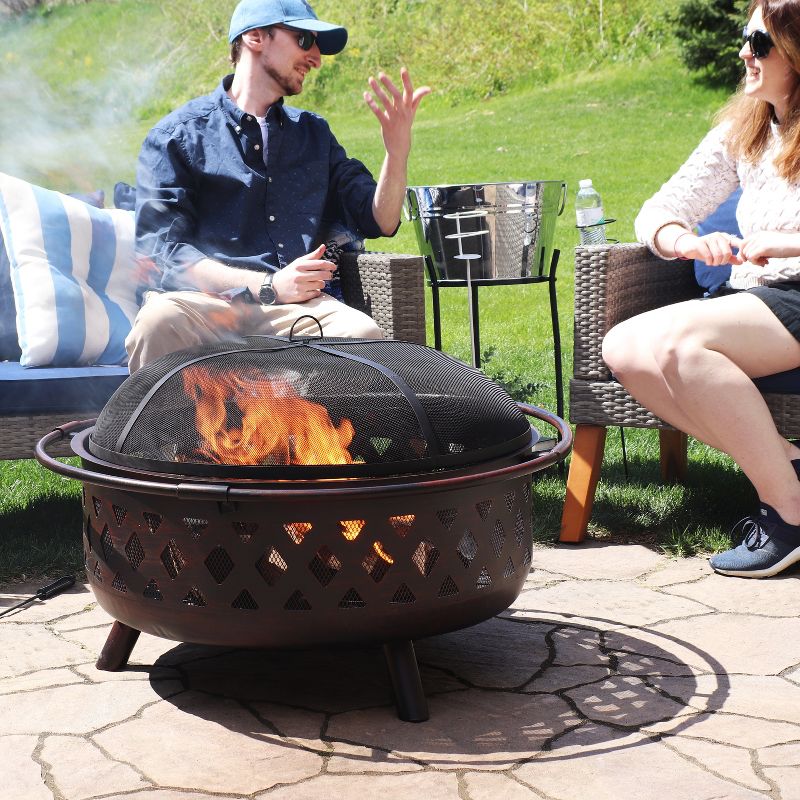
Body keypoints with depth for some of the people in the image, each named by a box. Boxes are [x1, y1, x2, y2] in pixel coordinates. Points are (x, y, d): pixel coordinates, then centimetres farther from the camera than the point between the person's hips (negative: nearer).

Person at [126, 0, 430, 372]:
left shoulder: (314, 133, 24)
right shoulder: (177, 135, 9)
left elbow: (378, 221, 18)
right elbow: (165, 248, -2)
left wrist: (398, 149, 0)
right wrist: (267, 285, -14)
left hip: (298, 309, 3)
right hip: (205, 302, -3)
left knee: (362, 333, -32)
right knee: (158, 321, -38)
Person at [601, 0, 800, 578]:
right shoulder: (743, 131, 15)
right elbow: (659, 211, 13)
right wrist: (686, 242, -10)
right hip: (753, 301, 8)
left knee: (679, 342, -31)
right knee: (623, 347, -15)